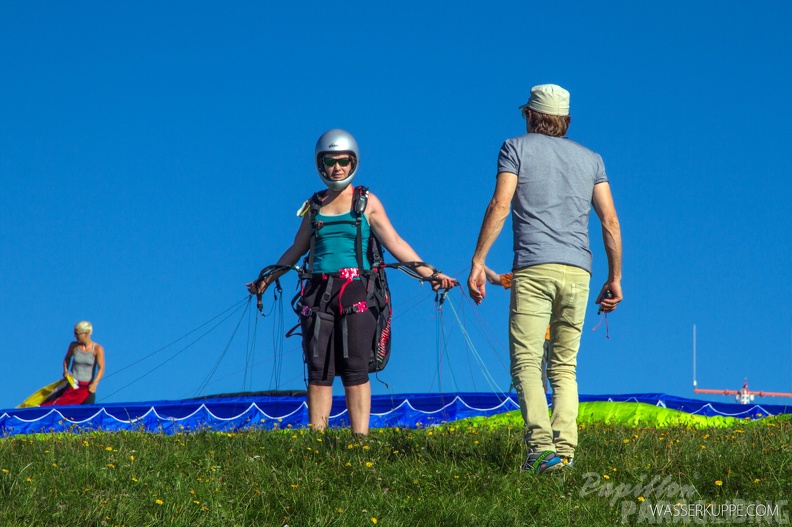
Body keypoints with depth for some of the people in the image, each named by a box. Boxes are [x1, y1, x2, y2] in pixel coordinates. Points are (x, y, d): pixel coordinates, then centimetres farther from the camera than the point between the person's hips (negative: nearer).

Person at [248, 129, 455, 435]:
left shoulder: (367, 203, 7)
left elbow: (395, 244, 2)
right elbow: (296, 250, 25)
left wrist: (429, 274, -6)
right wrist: (267, 280, 28)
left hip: (354, 291, -3)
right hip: (318, 291, 3)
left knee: (355, 370, -8)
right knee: (318, 372, -1)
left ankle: (360, 439, -9)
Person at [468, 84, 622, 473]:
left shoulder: (517, 147, 9)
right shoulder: (590, 158, 19)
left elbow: (500, 205, -4)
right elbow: (610, 221, 11)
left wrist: (477, 262, -5)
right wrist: (615, 279, 16)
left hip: (533, 268, -4)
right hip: (577, 272, 4)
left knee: (526, 361, -6)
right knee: (564, 366, 10)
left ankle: (541, 447, -24)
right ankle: (564, 448, -6)